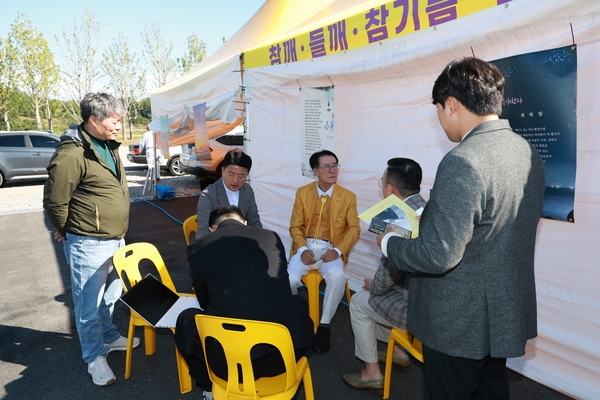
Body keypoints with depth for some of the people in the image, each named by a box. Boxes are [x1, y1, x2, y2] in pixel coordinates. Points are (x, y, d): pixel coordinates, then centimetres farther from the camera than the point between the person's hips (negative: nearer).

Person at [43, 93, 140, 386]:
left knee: (110, 296, 24)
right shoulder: (72, 154, -21)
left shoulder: (109, 147, 8)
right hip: (89, 245, -8)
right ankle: (94, 357, 24)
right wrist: (68, 232, 0)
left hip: (115, 240, 9)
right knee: (89, 304, 8)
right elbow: (54, 201, -16)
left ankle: (109, 336, 44)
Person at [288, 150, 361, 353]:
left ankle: (324, 325, -13)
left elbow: (354, 228, 0)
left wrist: (338, 250, -16)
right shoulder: (302, 193, 6)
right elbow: (295, 226, 5)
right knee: (289, 278, -27)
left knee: (337, 277, -33)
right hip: (306, 247, 1)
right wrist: (302, 249, -13)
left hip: (331, 249, -1)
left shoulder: (348, 196, 3)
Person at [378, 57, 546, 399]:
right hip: (506, 314, 8)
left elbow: (437, 256, -29)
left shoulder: (463, 162, -27)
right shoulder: (529, 152, 1)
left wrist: (389, 243, -11)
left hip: (460, 322, -8)